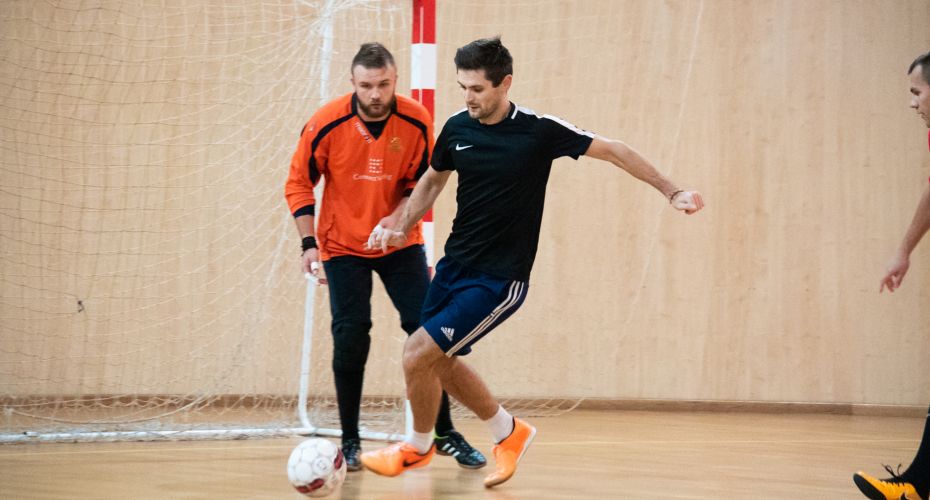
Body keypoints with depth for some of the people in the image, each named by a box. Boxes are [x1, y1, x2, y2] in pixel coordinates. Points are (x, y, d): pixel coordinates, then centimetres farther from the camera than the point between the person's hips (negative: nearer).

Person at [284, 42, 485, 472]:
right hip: (343, 247, -1)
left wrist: (399, 216, -19)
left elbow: (423, 180, 0)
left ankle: (445, 433, 9)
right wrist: (308, 243, -14)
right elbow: (298, 185, -6)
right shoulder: (326, 125, -17)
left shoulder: (416, 122, -14)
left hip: (400, 243, 1)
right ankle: (350, 442, 6)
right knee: (350, 340, -6)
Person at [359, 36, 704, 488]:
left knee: (419, 353, -13)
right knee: (441, 362, 13)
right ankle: (508, 432, 37)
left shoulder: (538, 131, -15)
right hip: (455, 264, 6)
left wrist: (671, 191, -7)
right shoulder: (457, 129, -1)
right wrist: (402, 229, 7)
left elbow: (612, 151, -5)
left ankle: (417, 447, 14)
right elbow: (433, 179, 19)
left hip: (499, 278, -6)